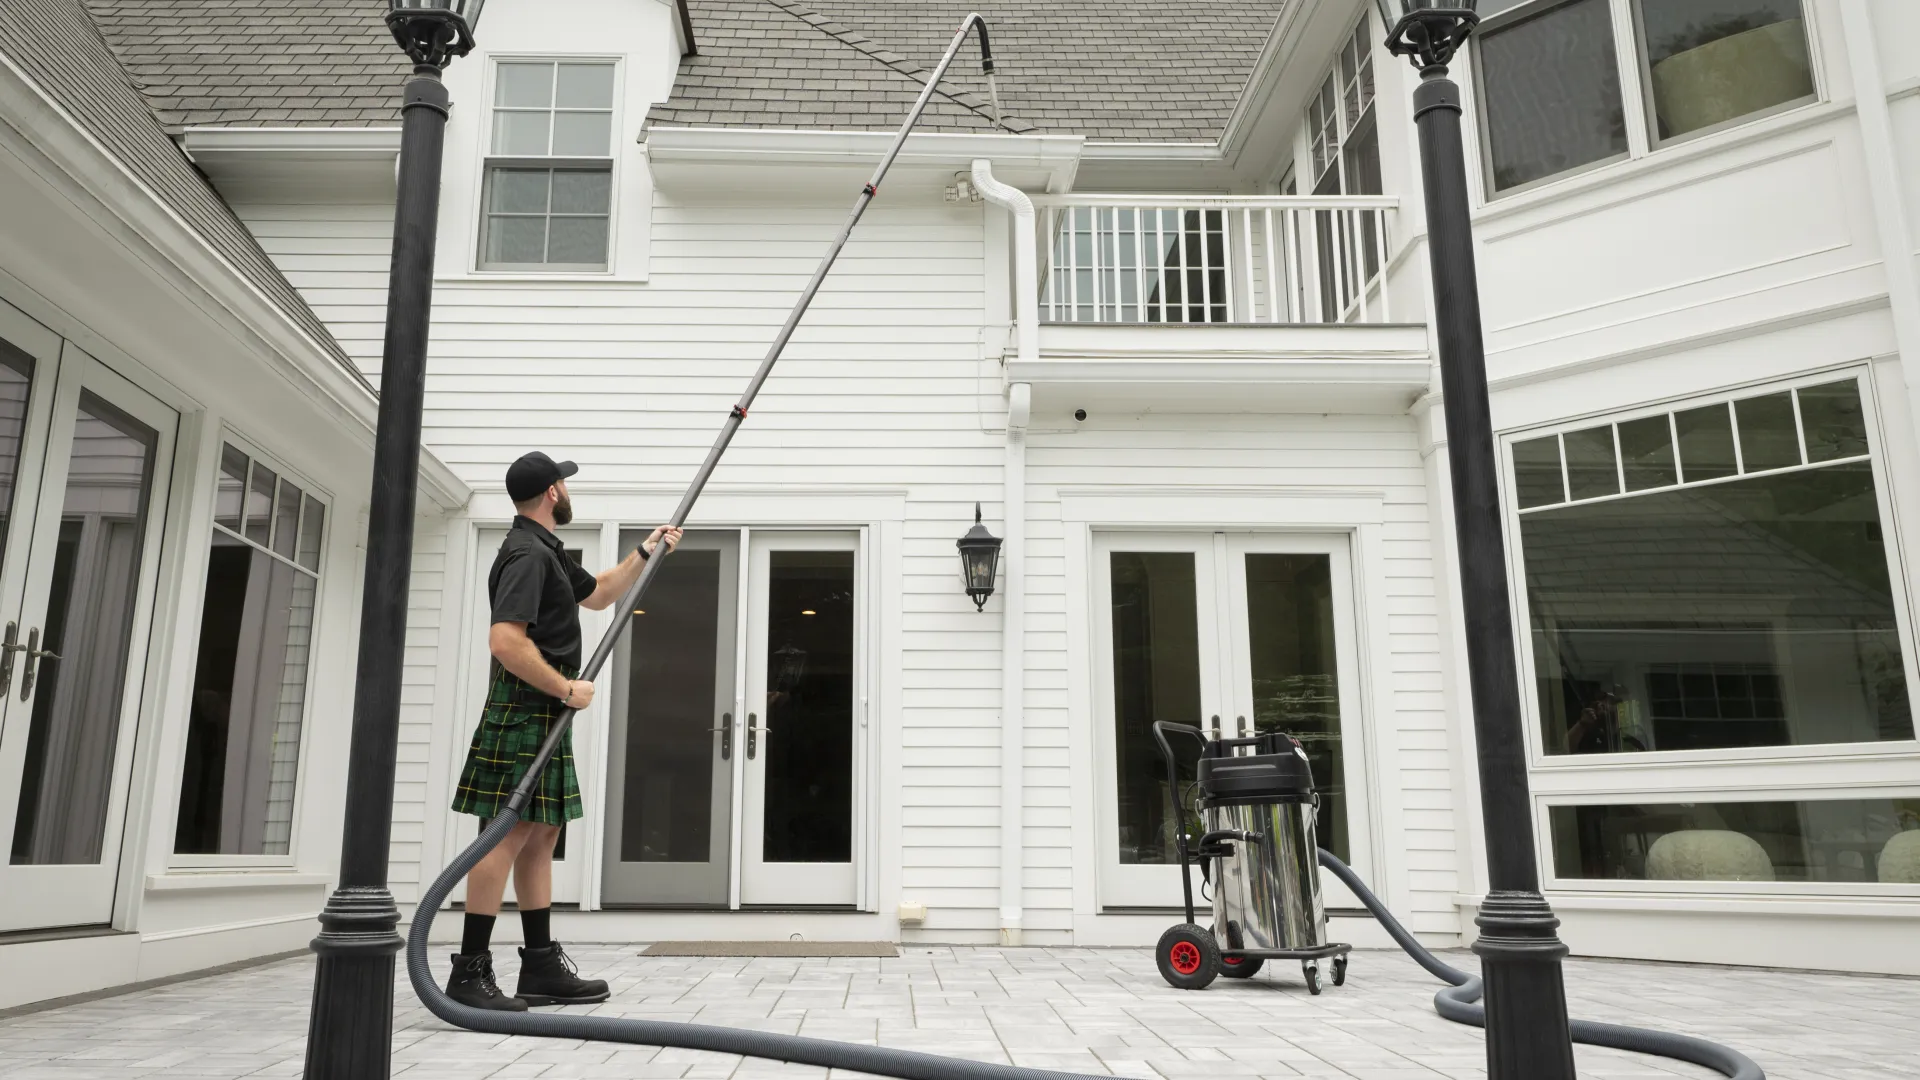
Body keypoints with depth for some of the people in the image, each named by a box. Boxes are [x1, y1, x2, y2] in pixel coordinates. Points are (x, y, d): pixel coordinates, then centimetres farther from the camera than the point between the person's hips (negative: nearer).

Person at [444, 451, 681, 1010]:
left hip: (544, 719, 11)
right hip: (525, 714, -11)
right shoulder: (527, 553, -13)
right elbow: (506, 640, -24)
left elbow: (597, 594, 36)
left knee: (540, 837, 11)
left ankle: (541, 966, 16)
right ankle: (470, 973, -7)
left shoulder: (546, 553, 20)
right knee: (509, 834, -11)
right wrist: (566, 688, -16)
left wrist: (645, 552, 32)